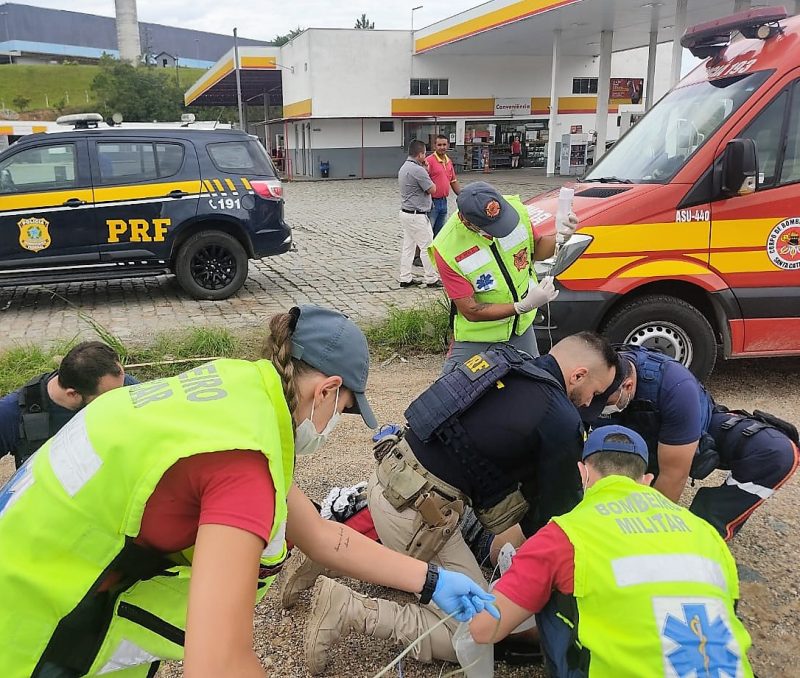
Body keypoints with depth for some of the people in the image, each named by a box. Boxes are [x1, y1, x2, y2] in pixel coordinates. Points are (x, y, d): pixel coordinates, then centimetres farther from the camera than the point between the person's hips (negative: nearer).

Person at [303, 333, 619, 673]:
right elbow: (561, 507, -1)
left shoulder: (506, 359, 10)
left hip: (389, 476, 8)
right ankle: (349, 610, -5)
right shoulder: (561, 421, -13)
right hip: (414, 509, -8)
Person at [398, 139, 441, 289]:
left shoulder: (404, 167, 11)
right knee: (427, 247, -1)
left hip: (405, 213, 10)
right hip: (417, 216, -10)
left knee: (408, 246, 12)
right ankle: (431, 279, 5)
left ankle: (405, 278, 15)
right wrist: (426, 171, -1)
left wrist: (424, 170, 13)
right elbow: (432, 189, -13)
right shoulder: (418, 170, -20)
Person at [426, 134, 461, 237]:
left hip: (444, 202, 8)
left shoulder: (449, 161, 12)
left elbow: (453, 181, 20)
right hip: (433, 202, -8)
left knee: (439, 233, 14)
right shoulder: (429, 160, -12)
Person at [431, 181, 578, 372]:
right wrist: (524, 306, -31)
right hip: (477, 336, -4)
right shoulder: (446, 249, -29)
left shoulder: (515, 207, -16)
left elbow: (535, 250, 2)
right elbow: (471, 312, -25)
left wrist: (559, 238, -19)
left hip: (522, 327, 5)